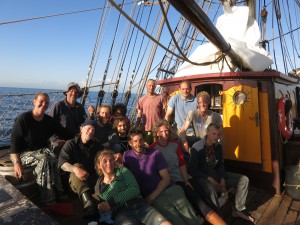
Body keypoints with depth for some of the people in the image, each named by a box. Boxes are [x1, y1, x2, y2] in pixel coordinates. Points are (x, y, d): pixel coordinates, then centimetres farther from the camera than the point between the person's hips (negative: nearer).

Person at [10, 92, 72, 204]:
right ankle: (47, 198, -22)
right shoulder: (23, 118, -12)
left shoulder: (49, 120, 3)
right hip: (23, 152, -4)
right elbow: (14, 141, -13)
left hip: (42, 150, 4)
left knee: (53, 157, -30)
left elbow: (65, 134, 6)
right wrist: (17, 162, -23)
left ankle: (58, 190, -18)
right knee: (44, 160, -33)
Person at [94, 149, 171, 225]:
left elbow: (135, 189, 0)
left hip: (140, 206, 0)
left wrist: (111, 202, -6)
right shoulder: (98, 187, 21)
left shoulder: (123, 171, 16)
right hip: (121, 213, 0)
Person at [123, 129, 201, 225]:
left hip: (170, 190, 2)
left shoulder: (156, 153, 6)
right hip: (156, 199, -1)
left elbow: (166, 178, 3)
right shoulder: (127, 155, 7)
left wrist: (152, 196, -6)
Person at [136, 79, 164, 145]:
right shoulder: (141, 100, 3)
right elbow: (139, 116, 5)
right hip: (146, 129, 1)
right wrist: (136, 128, 0)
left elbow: (163, 113, 5)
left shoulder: (160, 98, 1)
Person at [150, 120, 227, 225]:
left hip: (182, 177, 8)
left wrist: (186, 180, -3)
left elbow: (182, 164, 8)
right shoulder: (152, 148, -7)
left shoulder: (175, 144, 9)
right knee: (195, 198, -21)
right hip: (170, 181, -7)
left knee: (201, 194, -15)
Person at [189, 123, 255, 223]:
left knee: (244, 179, -2)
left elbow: (220, 165, 8)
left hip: (215, 173, 7)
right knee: (211, 188, -40)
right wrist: (210, 179, -25)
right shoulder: (197, 148, -19)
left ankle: (238, 210, 12)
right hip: (202, 176, -6)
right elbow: (193, 170, -18)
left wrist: (223, 180, -8)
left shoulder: (218, 146, 0)